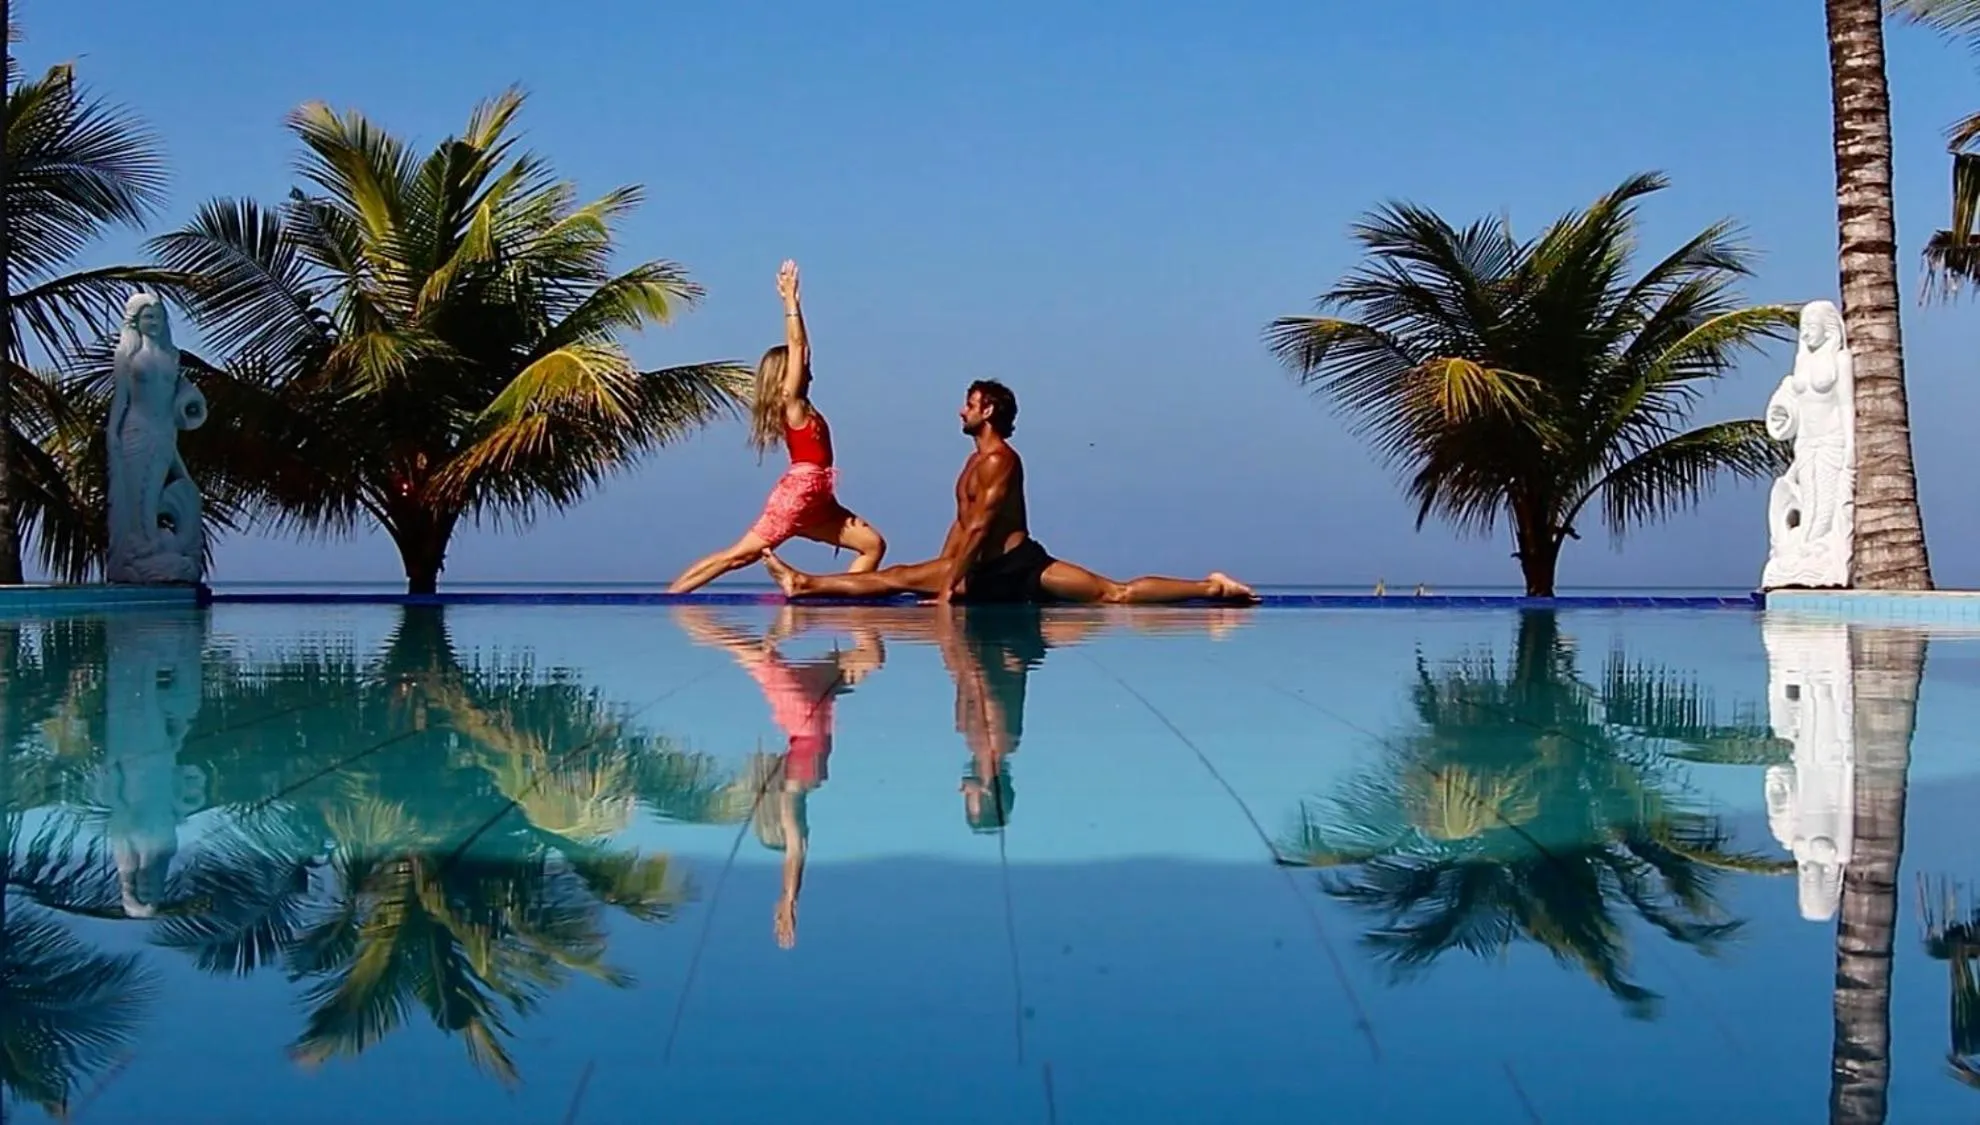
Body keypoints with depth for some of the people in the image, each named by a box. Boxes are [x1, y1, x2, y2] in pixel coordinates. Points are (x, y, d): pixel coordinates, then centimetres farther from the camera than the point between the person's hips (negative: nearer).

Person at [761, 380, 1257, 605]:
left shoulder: (999, 460, -14)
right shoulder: (975, 462, 23)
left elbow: (980, 525, -21)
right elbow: (961, 524, 26)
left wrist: (949, 584, -22)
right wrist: (943, 575, 20)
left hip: (1020, 568, -11)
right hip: (985, 574, 11)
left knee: (1117, 593, -17)